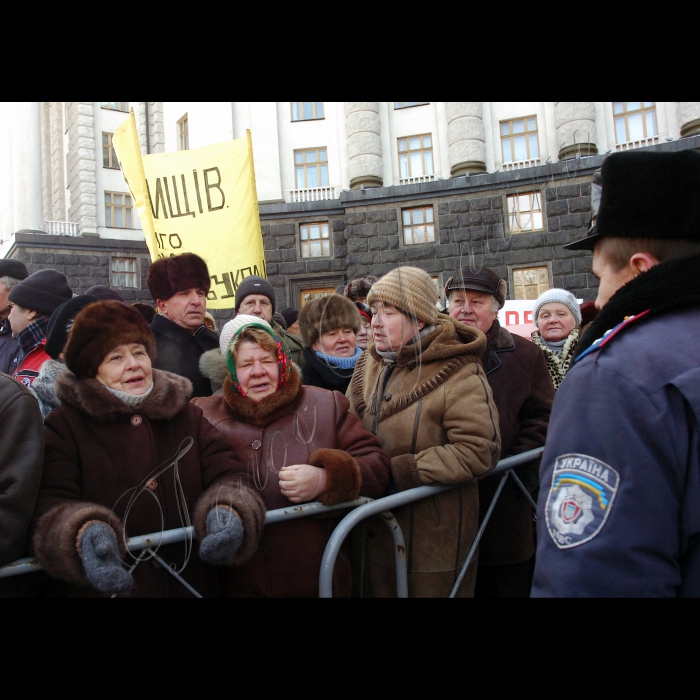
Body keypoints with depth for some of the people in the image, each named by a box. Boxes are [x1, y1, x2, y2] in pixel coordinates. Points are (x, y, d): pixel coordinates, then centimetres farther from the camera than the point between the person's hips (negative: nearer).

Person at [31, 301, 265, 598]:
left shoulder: (189, 417, 5)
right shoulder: (64, 425, -3)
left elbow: (226, 475, -3)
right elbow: (51, 507, -13)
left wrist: (228, 513, -26)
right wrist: (84, 533, -34)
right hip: (101, 588, -2)